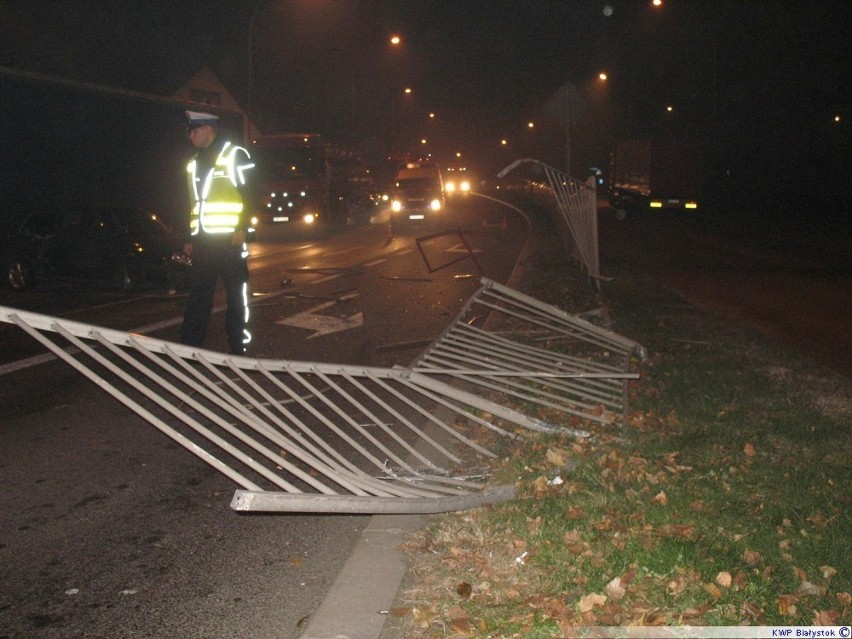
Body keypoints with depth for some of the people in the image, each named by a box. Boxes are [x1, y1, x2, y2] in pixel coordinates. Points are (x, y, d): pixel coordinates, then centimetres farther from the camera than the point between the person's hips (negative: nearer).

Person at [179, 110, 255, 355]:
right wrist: (189, 238, 16)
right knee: (198, 294, 6)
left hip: (230, 239, -6)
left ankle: (238, 347, 7)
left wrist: (242, 229, -15)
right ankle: (189, 344, 10)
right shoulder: (194, 163, 20)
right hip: (203, 241, 6)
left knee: (237, 295, 0)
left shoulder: (235, 155, -1)